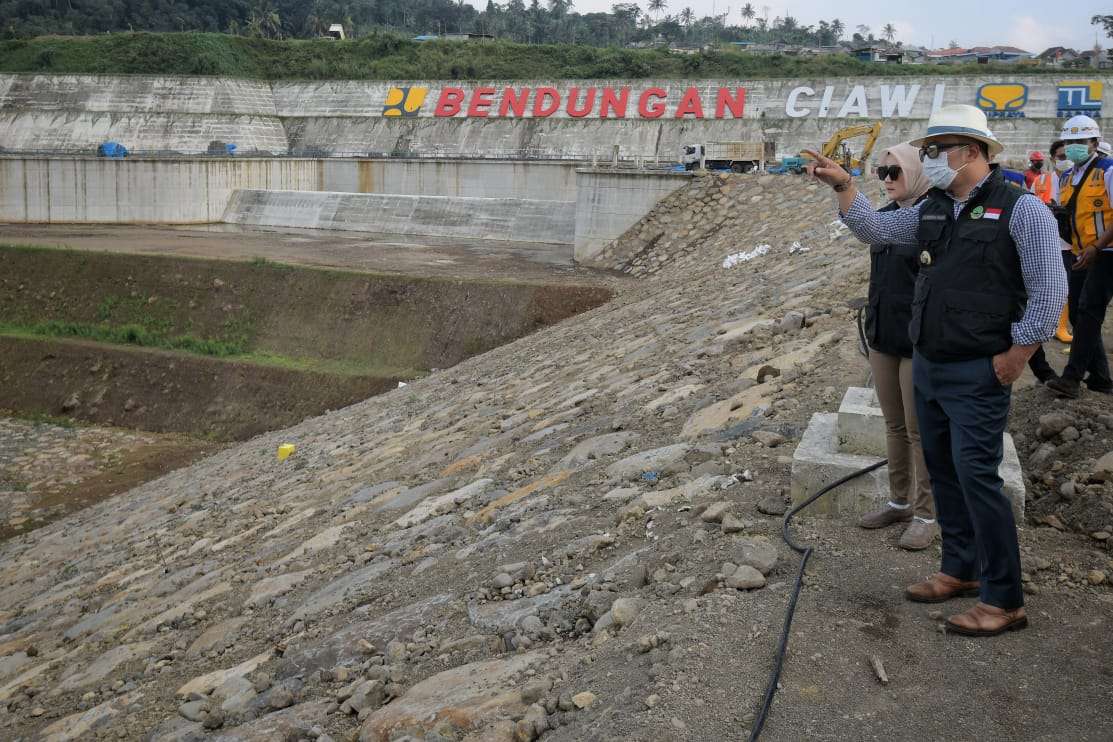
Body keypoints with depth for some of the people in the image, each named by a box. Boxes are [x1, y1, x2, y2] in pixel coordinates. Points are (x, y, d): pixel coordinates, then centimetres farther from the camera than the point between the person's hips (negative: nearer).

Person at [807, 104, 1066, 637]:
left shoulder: (1021, 209, -11)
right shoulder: (932, 210, 9)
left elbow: (1048, 293, -13)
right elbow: (873, 229, 16)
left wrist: (1013, 359, -11)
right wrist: (842, 185, 4)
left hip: (977, 375, -7)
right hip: (927, 367, 8)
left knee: (976, 476, -8)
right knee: (942, 472, 15)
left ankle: (1003, 600, 3)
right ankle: (959, 570, 30)